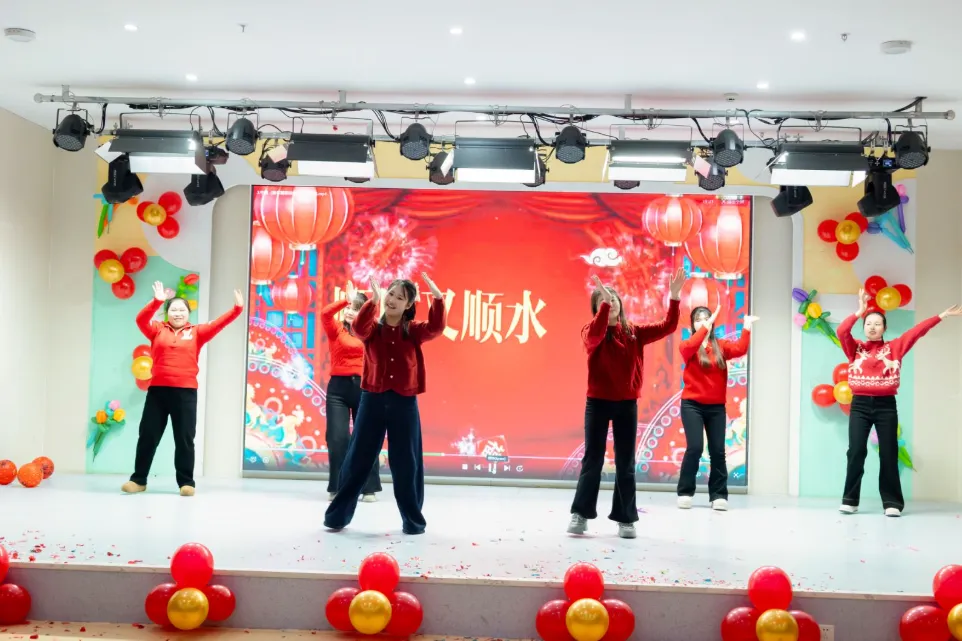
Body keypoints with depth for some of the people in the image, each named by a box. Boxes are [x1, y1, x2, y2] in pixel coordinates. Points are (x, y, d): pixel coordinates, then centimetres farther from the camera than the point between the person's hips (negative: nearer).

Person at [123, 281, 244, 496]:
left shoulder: (196, 332, 9)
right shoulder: (158, 330, 10)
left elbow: (217, 324, -2)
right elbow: (141, 320, -6)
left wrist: (237, 309, -17)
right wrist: (157, 301, -22)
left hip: (185, 392, -1)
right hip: (158, 390, 1)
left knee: (184, 438, 3)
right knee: (148, 436, 7)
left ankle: (186, 482, 9)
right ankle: (138, 480, 16)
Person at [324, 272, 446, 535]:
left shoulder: (414, 331, 4)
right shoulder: (373, 328, 3)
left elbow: (435, 328, -15)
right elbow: (359, 328, -20)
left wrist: (438, 298, -28)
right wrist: (374, 300, -33)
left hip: (404, 402, 0)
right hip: (373, 399, 0)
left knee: (406, 462, 4)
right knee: (358, 458, 5)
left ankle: (413, 519, 16)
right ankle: (337, 515, 16)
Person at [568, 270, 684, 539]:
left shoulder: (634, 333, 5)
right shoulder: (591, 332, -4)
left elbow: (667, 327, 0)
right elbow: (595, 334, -28)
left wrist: (674, 296, -11)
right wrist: (604, 303, -36)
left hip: (627, 404, 3)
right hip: (598, 403, -2)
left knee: (626, 463, 5)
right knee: (593, 459, 1)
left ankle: (625, 519, 11)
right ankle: (580, 514, 8)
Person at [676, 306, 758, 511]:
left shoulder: (721, 346, 9)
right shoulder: (687, 346, 2)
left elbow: (740, 349, -9)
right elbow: (689, 347, -22)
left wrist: (746, 328, -18)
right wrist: (706, 326, -27)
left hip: (716, 407, 3)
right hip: (692, 405, -3)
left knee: (718, 451, 1)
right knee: (695, 447, -12)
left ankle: (718, 495, 9)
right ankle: (685, 493, 0)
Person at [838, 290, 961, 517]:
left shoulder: (894, 347, 11)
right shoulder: (855, 348, 9)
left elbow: (917, 331, 8)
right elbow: (842, 331, -7)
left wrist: (943, 315, 8)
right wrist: (859, 312, -9)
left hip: (886, 405, 0)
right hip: (860, 405, 0)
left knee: (888, 453, 0)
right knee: (856, 451, -7)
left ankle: (892, 502, 4)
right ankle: (850, 500, -2)